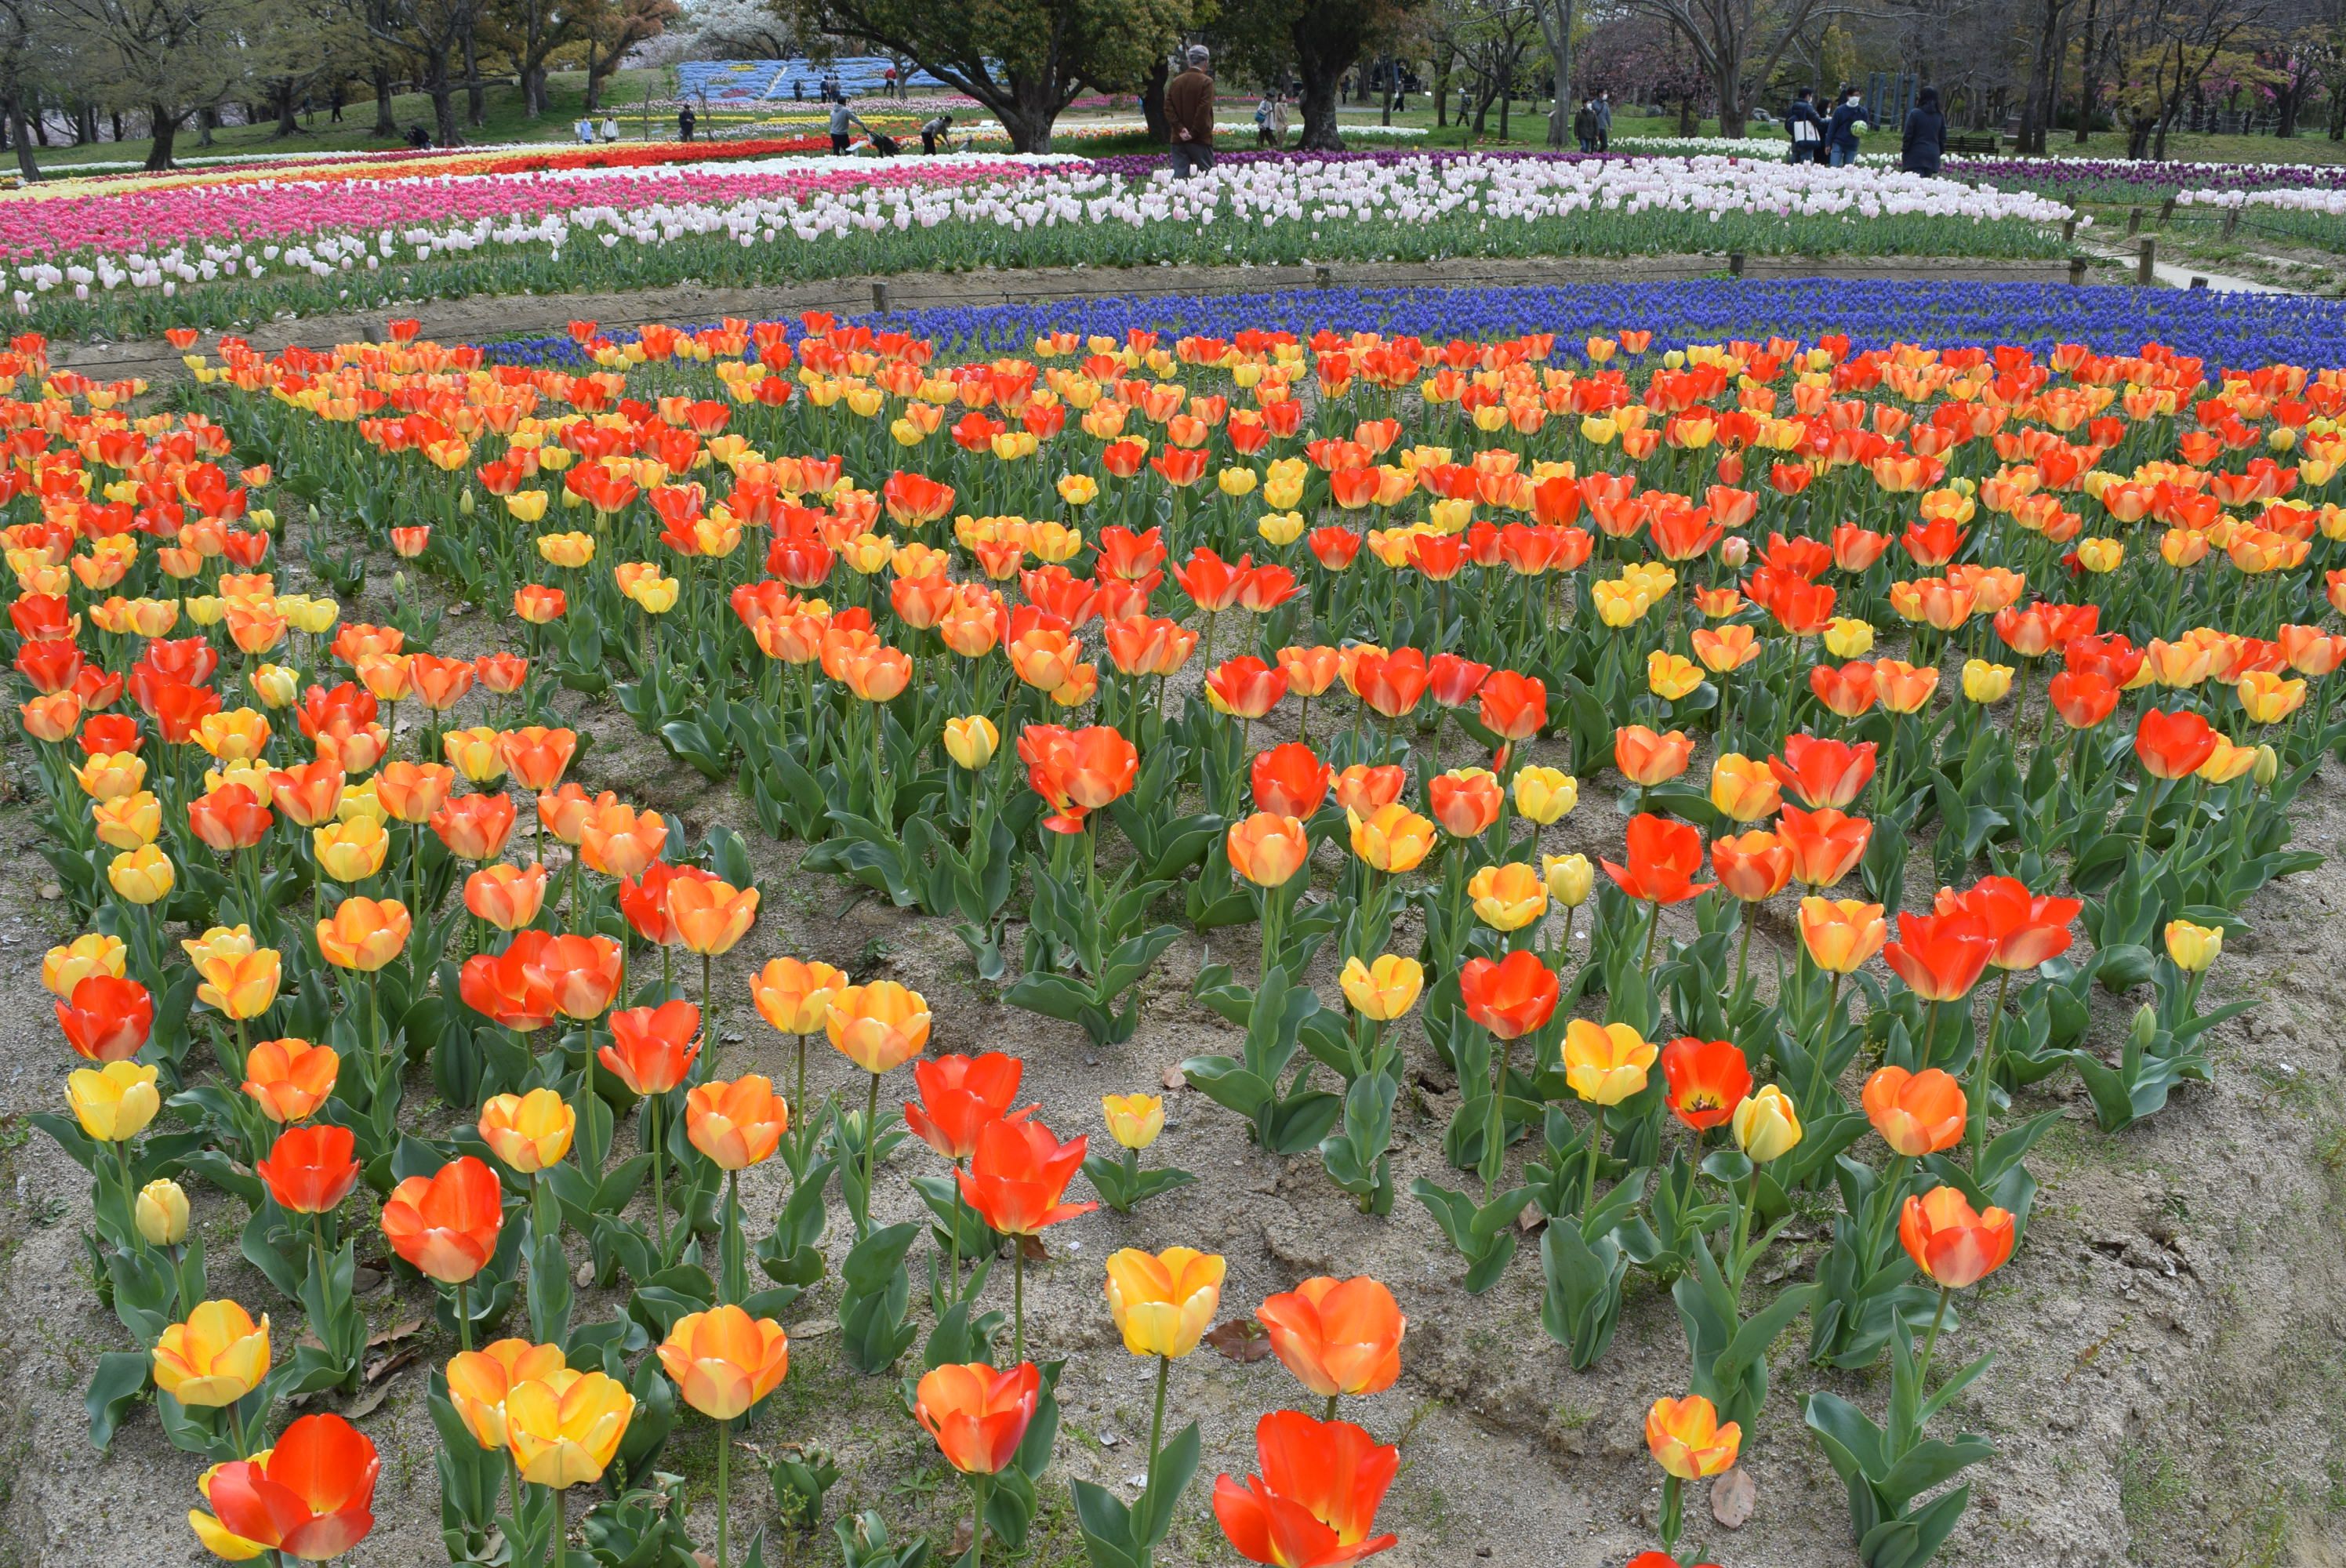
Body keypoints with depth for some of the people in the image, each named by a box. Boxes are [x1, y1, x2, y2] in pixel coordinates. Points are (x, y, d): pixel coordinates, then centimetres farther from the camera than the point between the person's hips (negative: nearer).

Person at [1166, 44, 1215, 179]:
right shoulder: (1206, 82, -7)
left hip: (1179, 139, 4)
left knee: (1179, 176, 3)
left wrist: (1180, 129, -4)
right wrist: (1194, 133, -10)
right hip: (1201, 139, -4)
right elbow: (1204, 110, -16)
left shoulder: (1176, 82, 8)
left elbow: (1168, 108, 1)